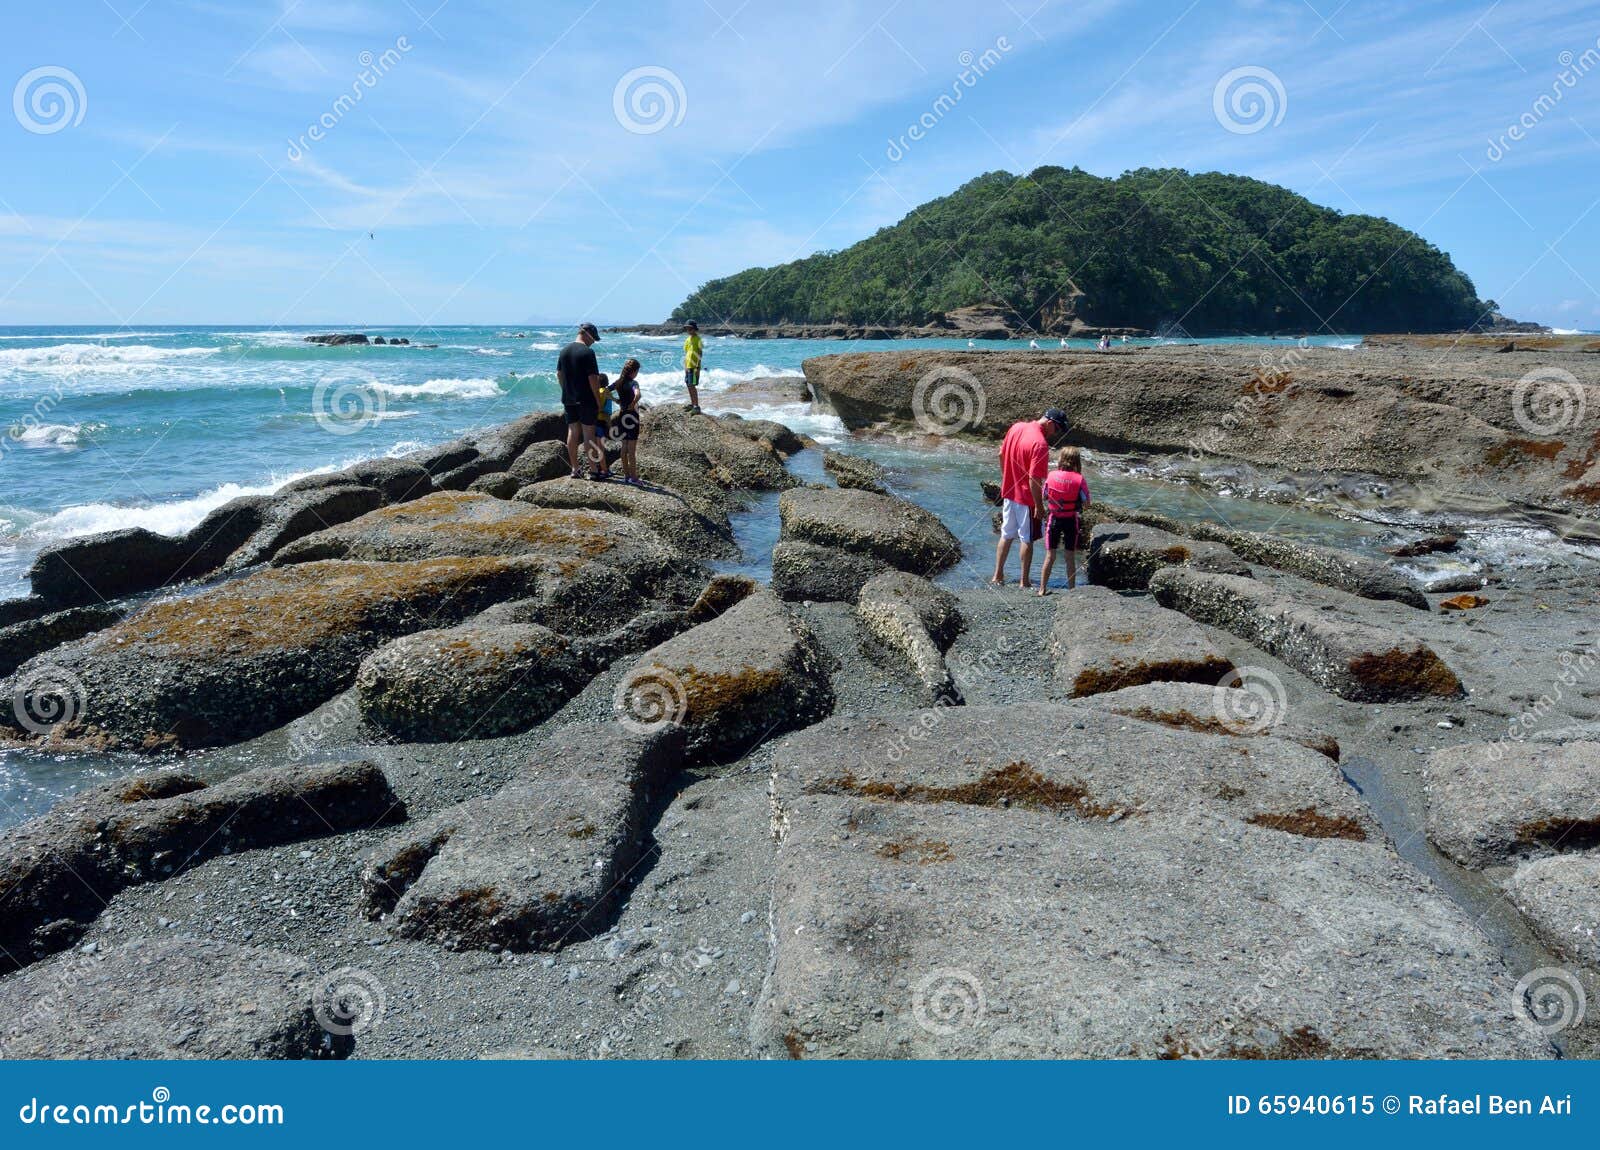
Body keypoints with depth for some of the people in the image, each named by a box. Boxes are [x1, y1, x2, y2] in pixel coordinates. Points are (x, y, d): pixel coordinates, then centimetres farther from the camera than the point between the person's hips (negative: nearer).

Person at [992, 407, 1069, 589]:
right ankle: (1024, 582, 16)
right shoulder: (1040, 444, -25)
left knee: (1006, 535, 17)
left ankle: (998, 576, 23)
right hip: (1027, 499, -7)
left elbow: (1001, 454, 11)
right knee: (1027, 539, 8)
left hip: (1009, 493, 7)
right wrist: (1039, 506, -17)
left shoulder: (1016, 427, -2)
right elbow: (1034, 480, -25)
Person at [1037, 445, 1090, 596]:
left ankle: (1042, 588, 11)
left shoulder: (1051, 476, -8)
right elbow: (1086, 503, -9)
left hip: (1054, 518, 1)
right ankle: (1071, 589, 17)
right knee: (1071, 558, 11)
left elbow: (1044, 496, 2)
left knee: (1050, 556, 10)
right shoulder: (1079, 479, -12)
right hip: (1071, 520, -1)